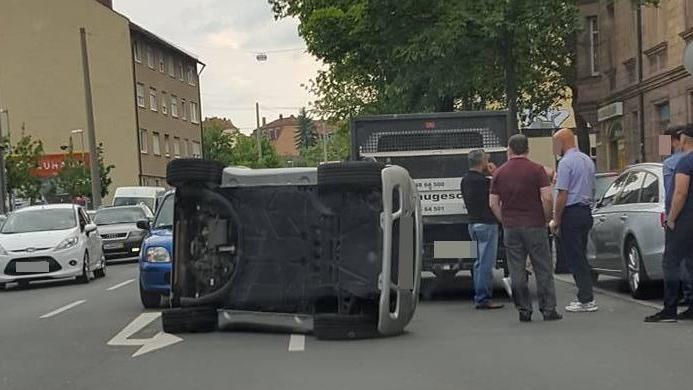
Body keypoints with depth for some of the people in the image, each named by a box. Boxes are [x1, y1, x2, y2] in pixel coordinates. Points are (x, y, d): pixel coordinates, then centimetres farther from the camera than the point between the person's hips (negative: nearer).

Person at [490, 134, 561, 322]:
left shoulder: (500, 173, 4)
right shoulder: (536, 169, -4)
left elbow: (493, 203, 3)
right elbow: (547, 197, -12)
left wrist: (505, 221, 13)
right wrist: (547, 219, 1)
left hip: (511, 227, 2)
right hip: (534, 226, -2)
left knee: (517, 271, 6)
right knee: (543, 269, 5)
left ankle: (524, 310, 6)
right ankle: (548, 310, 5)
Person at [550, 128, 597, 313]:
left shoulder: (566, 162, -14)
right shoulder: (588, 160, 14)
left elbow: (562, 195, -17)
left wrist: (556, 220, -11)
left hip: (571, 213, -9)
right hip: (586, 212, 9)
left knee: (575, 258, -4)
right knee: (581, 256, 15)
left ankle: (586, 300, -4)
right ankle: (585, 296, 18)